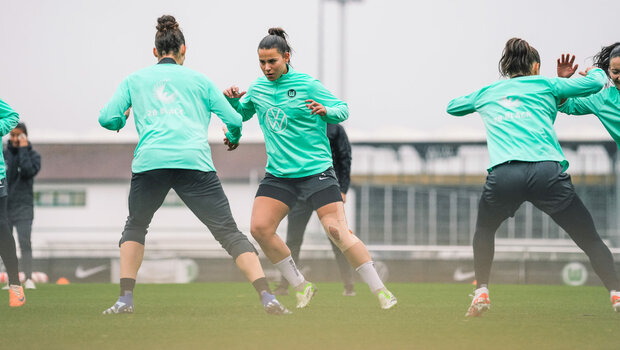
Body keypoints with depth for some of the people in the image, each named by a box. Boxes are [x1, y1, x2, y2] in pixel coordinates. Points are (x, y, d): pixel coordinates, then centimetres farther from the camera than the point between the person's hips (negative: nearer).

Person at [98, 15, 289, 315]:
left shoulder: (134, 80, 21)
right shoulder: (199, 80, 21)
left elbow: (108, 119, 13)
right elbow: (234, 120, 17)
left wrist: (122, 120, 37)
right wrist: (233, 139, 40)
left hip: (150, 161, 1)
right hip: (194, 161, -1)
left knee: (135, 226, 25)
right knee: (229, 233, 1)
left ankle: (125, 299, 12)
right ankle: (267, 297, -14)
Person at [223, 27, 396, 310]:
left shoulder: (308, 85, -7)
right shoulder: (257, 88, 7)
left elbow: (343, 110, -3)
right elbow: (241, 113, 24)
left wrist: (326, 111, -24)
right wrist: (232, 99, 3)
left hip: (316, 170, -5)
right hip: (278, 175, 5)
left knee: (337, 230, -15)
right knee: (259, 228, -10)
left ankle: (380, 291, -8)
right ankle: (301, 286, 6)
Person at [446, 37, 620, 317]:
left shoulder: (486, 93, 27)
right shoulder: (545, 85, 20)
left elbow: (452, 106, 45)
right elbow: (595, 84, 19)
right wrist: (594, 70, 42)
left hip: (503, 175, 2)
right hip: (547, 172, -2)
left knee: (484, 229, 32)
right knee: (590, 240, 7)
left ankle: (481, 293, 20)